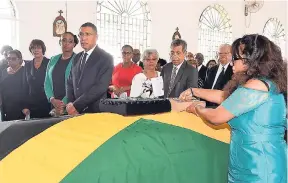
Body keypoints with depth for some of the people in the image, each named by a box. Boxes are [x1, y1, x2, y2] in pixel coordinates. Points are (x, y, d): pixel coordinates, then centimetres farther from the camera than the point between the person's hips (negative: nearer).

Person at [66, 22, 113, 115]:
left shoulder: (105, 58, -9)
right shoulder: (77, 58, 11)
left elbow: (100, 87, -18)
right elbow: (70, 82, 14)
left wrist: (76, 105, -18)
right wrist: (70, 103, -4)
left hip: (95, 111, -5)